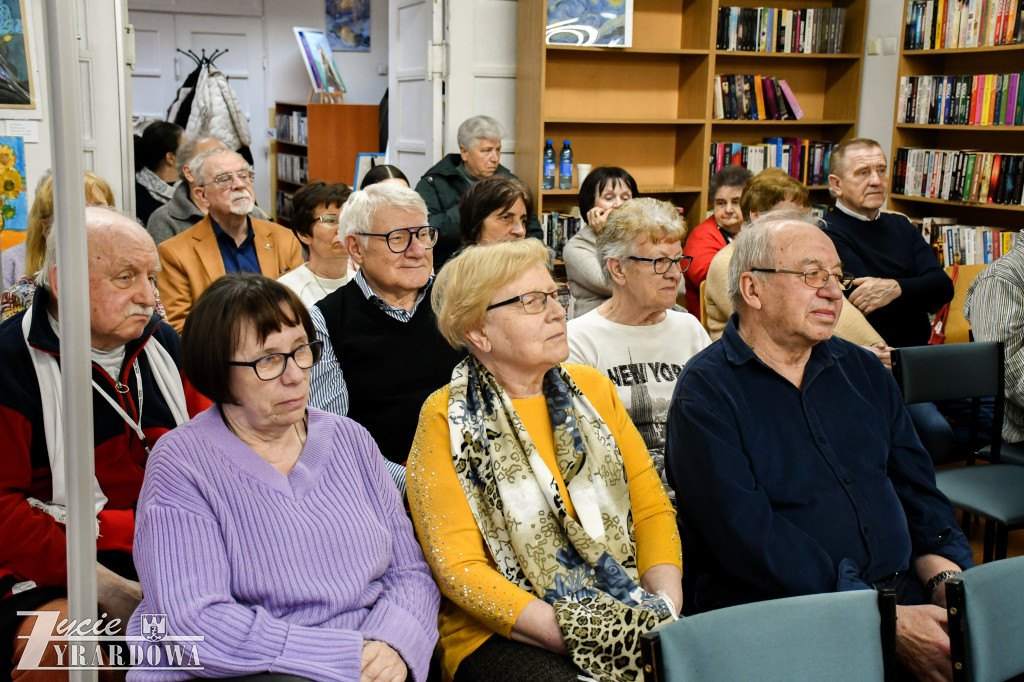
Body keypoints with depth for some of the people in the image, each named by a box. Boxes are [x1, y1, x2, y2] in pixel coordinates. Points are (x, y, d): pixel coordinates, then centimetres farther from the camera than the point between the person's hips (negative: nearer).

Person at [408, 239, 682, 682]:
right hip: (506, 634, -4)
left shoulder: (593, 388, 12)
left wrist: (665, 608, -7)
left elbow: (652, 507, 10)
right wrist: (573, 634, -18)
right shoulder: (447, 419, -4)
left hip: (626, 613, 5)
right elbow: (459, 566, -9)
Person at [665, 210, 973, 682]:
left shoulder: (864, 371, 16)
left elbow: (918, 488, 15)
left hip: (903, 591, 6)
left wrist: (946, 580, -4)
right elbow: (748, 537, -16)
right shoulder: (705, 391, -6)